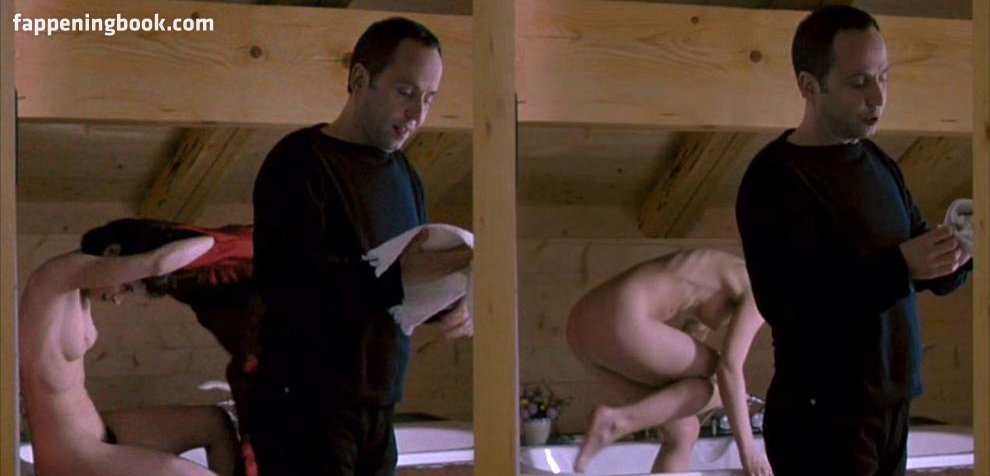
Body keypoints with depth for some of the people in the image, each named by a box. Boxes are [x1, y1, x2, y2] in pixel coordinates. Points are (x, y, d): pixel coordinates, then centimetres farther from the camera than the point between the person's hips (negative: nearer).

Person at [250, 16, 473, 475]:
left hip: (377, 410, 8)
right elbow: (282, 279, -23)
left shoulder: (403, 174, 16)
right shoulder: (299, 161, -10)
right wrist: (398, 278, -32)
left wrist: (448, 307, -3)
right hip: (307, 408, -8)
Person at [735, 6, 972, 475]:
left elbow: (934, 275, 15)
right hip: (821, 420, -7)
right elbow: (788, 308, -24)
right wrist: (900, 267, -29)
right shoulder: (775, 179, -14)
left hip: (888, 406, 7)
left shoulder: (877, 162, 11)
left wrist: (956, 254, -8)